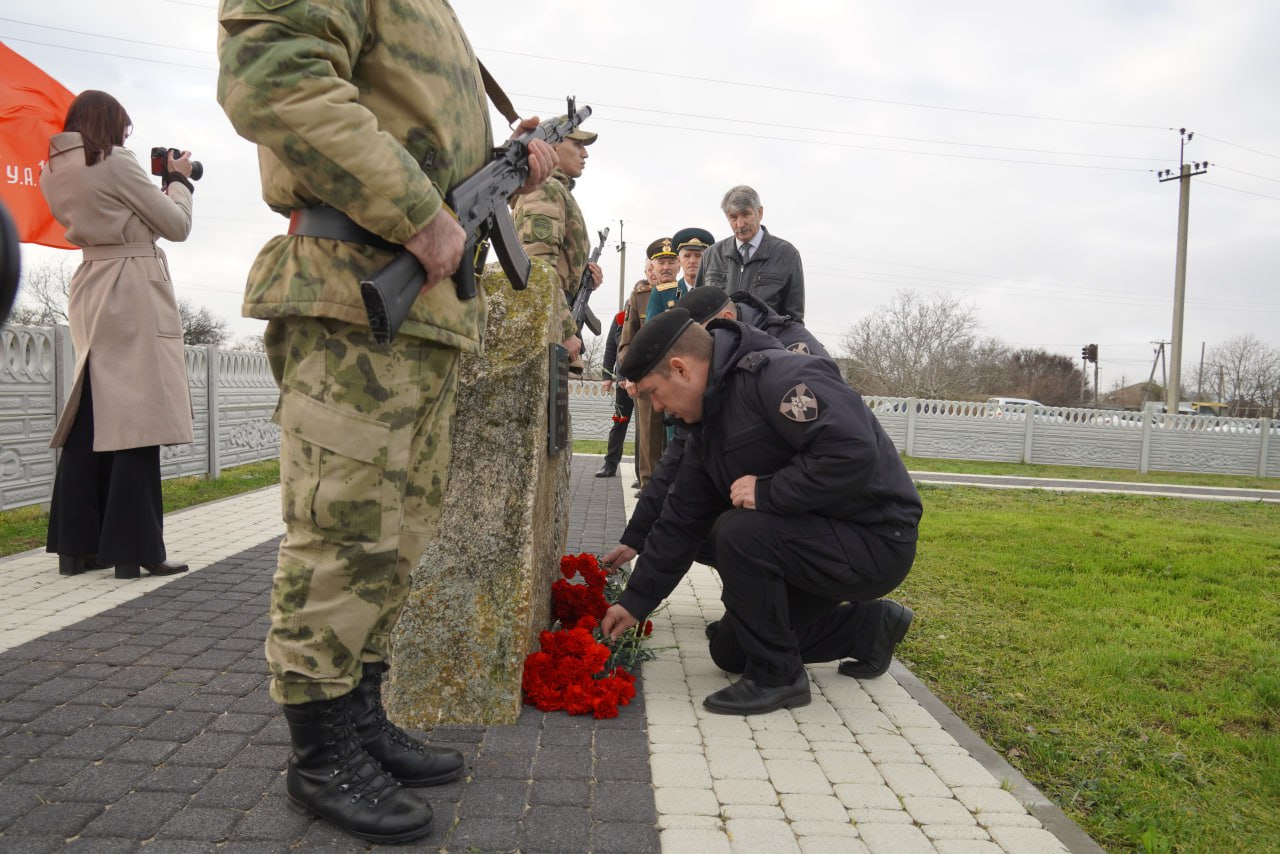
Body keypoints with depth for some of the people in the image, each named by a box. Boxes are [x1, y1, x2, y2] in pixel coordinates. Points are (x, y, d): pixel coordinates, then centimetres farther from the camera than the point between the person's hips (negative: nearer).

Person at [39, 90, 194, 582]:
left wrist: (156, 181, 18)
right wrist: (179, 178, 11)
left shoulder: (54, 172, 15)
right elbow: (177, 226, -5)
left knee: (89, 419, 9)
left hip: (90, 292, 8)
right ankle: (132, 550, -6)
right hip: (133, 291, -8)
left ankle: (76, 546, 12)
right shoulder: (115, 163, -8)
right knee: (137, 420, -7)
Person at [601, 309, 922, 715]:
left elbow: (853, 453, -36)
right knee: (731, 653, 13)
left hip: (876, 543, -10)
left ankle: (777, 676, -10)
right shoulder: (708, 425, 7)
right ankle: (869, 626, 24)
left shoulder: (780, 376, -22)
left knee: (738, 532, -30)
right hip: (817, 539, 10)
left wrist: (766, 491, -26)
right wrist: (636, 602, 10)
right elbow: (680, 523, 11)